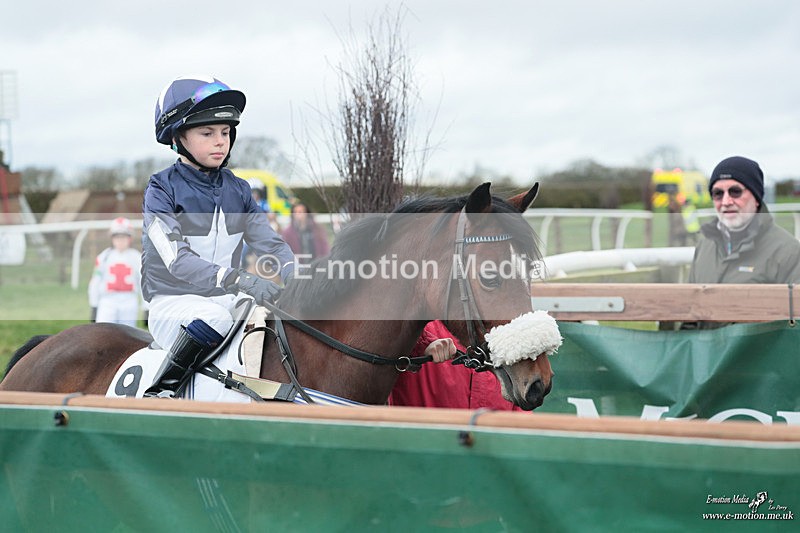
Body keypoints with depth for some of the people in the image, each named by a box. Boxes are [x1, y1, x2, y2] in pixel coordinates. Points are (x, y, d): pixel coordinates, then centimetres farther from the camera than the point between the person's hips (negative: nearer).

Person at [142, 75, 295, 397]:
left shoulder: (237, 190, 10)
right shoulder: (162, 190, -9)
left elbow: (269, 242, 3)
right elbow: (178, 260, -22)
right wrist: (239, 280, -36)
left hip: (226, 299, 5)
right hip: (173, 301, -5)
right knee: (211, 319, -37)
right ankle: (159, 390, -21)